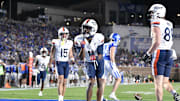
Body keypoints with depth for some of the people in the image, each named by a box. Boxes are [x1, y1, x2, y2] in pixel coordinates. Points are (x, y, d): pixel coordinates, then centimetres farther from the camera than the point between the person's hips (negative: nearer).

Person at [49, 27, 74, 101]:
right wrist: (50, 63, 12)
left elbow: (70, 54, 13)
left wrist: (72, 59, -9)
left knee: (64, 82, 7)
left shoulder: (69, 43, 6)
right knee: (61, 79, -19)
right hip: (59, 62, -4)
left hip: (66, 63, 4)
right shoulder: (56, 42, -4)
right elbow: (52, 53, 8)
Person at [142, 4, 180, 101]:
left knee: (158, 83, -4)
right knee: (165, 82, 14)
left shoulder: (156, 24, -11)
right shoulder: (169, 24, 14)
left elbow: (157, 42, -19)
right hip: (169, 54, 8)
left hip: (159, 54, -8)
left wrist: (148, 54, -11)